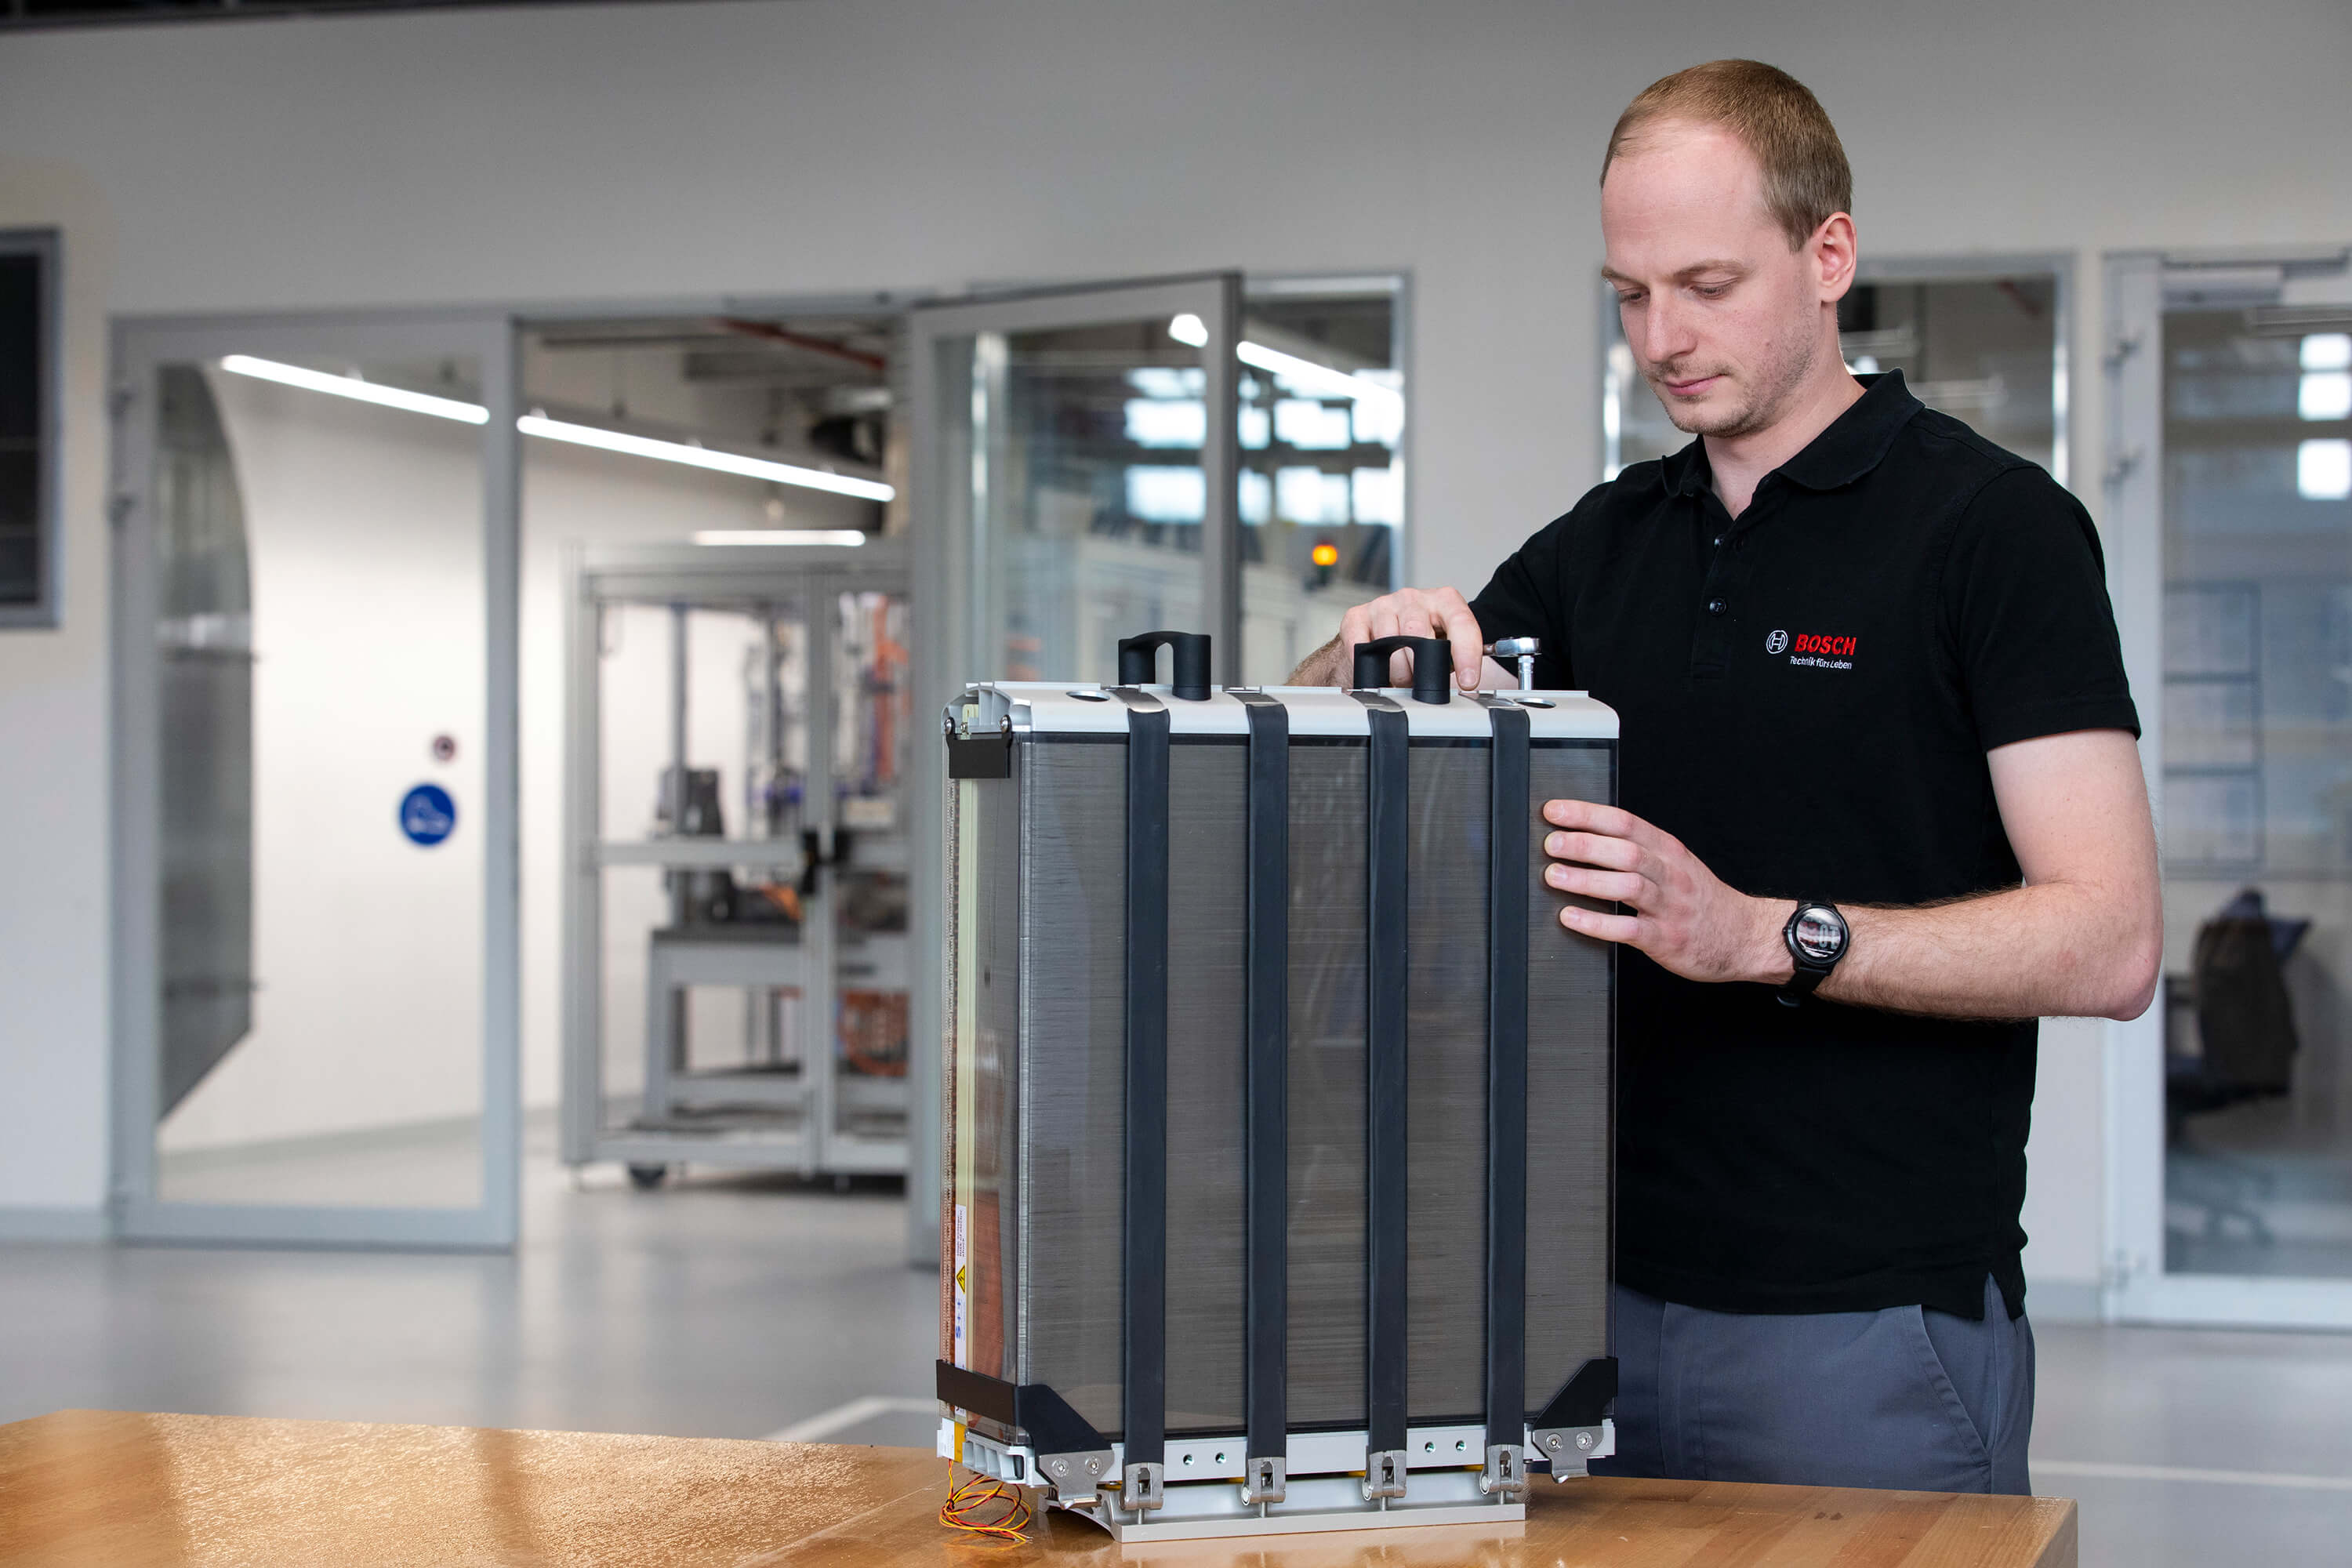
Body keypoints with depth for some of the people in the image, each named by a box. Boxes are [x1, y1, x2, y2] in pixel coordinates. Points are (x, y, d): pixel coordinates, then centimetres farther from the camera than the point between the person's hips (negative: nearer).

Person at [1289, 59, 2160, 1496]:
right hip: (1614, 1295, 6)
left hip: (1872, 1324, -5)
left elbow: (2110, 942, -14)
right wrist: (1376, 649, -9)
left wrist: (1763, 934, -25)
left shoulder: (1994, 525, -7)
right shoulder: (1610, 542, 12)